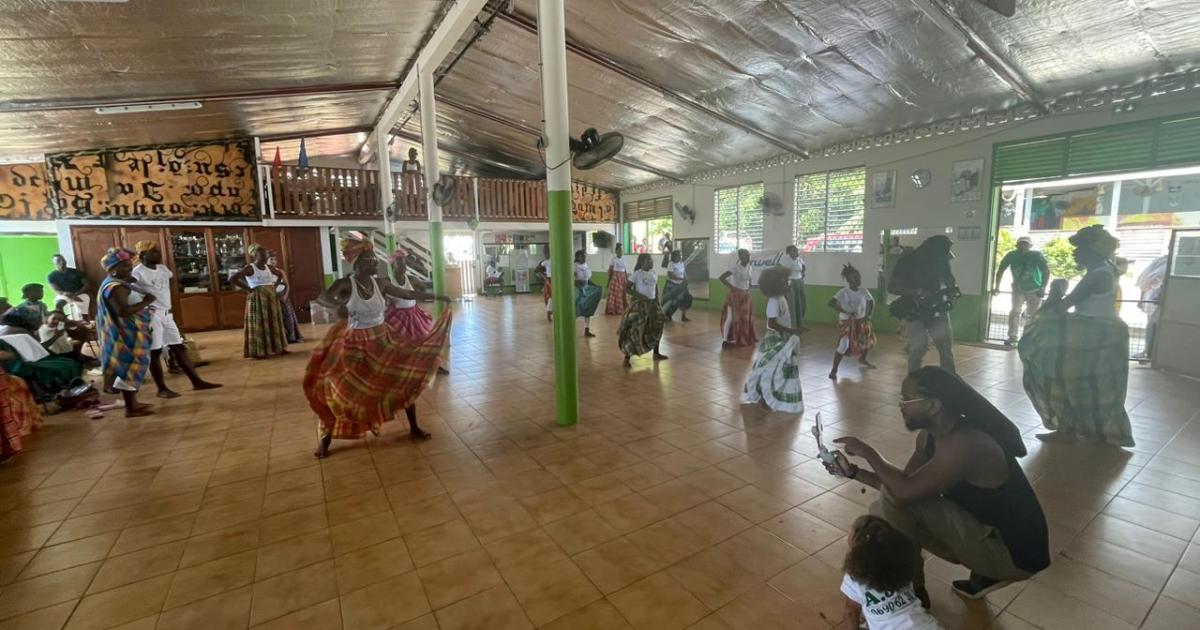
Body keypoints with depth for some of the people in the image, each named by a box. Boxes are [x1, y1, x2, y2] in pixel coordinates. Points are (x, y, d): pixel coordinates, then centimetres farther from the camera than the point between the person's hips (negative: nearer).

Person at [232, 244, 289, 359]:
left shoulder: (268, 267, 9)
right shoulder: (250, 268, -10)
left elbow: (279, 276, 28)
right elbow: (232, 279, -17)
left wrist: (274, 287, 12)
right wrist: (247, 289, -14)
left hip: (271, 297, 7)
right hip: (257, 298, -7)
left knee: (274, 323, 11)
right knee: (259, 324, -4)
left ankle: (278, 348, 20)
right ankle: (258, 351, 2)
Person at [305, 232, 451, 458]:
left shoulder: (380, 282, -2)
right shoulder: (345, 284, -15)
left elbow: (408, 294, 10)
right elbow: (322, 297, -33)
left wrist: (436, 296, 13)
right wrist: (338, 305, -56)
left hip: (383, 339, 4)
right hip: (355, 344, -4)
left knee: (406, 377, 2)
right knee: (338, 390, -1)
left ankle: (414, 428, 19)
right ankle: (325, 438, 22)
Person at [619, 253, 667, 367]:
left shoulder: (653, 273, 9)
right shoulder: (637, 274, -11)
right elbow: (627, 288, -13)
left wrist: (657, 301, 8)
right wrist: (640, 296, -21)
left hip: (652, 303, 7)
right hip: (639, 304, -7)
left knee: (656, 328, 15)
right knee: (634, 330, -7)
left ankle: (656, 354, 33)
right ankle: (627, 358, 1)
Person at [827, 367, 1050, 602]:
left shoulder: (964, 443, -30)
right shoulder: (929, 436, -2)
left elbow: (906, 489, -37)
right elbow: (904, 483, 7)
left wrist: (868, 452, -23)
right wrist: (853, 472, -2)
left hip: (1016, 553, -9)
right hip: (989, 531, 9)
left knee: (895, 501, -22)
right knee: (884, 512, 9)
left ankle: (909, 592, 1)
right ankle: (986, 575, 16)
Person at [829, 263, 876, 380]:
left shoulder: (864, 291, -5)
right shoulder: (843, 292, -20)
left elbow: (871, 302, 9)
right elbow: (831, 303, -31)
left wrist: (868, 315, -5)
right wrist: (846, 312, -37)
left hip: (861, 321, 6)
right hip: (847, 322, -6)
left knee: (869, 339, 16)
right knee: (843, 346, -15)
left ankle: (863, 359, 46)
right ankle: (834, 370, -7)